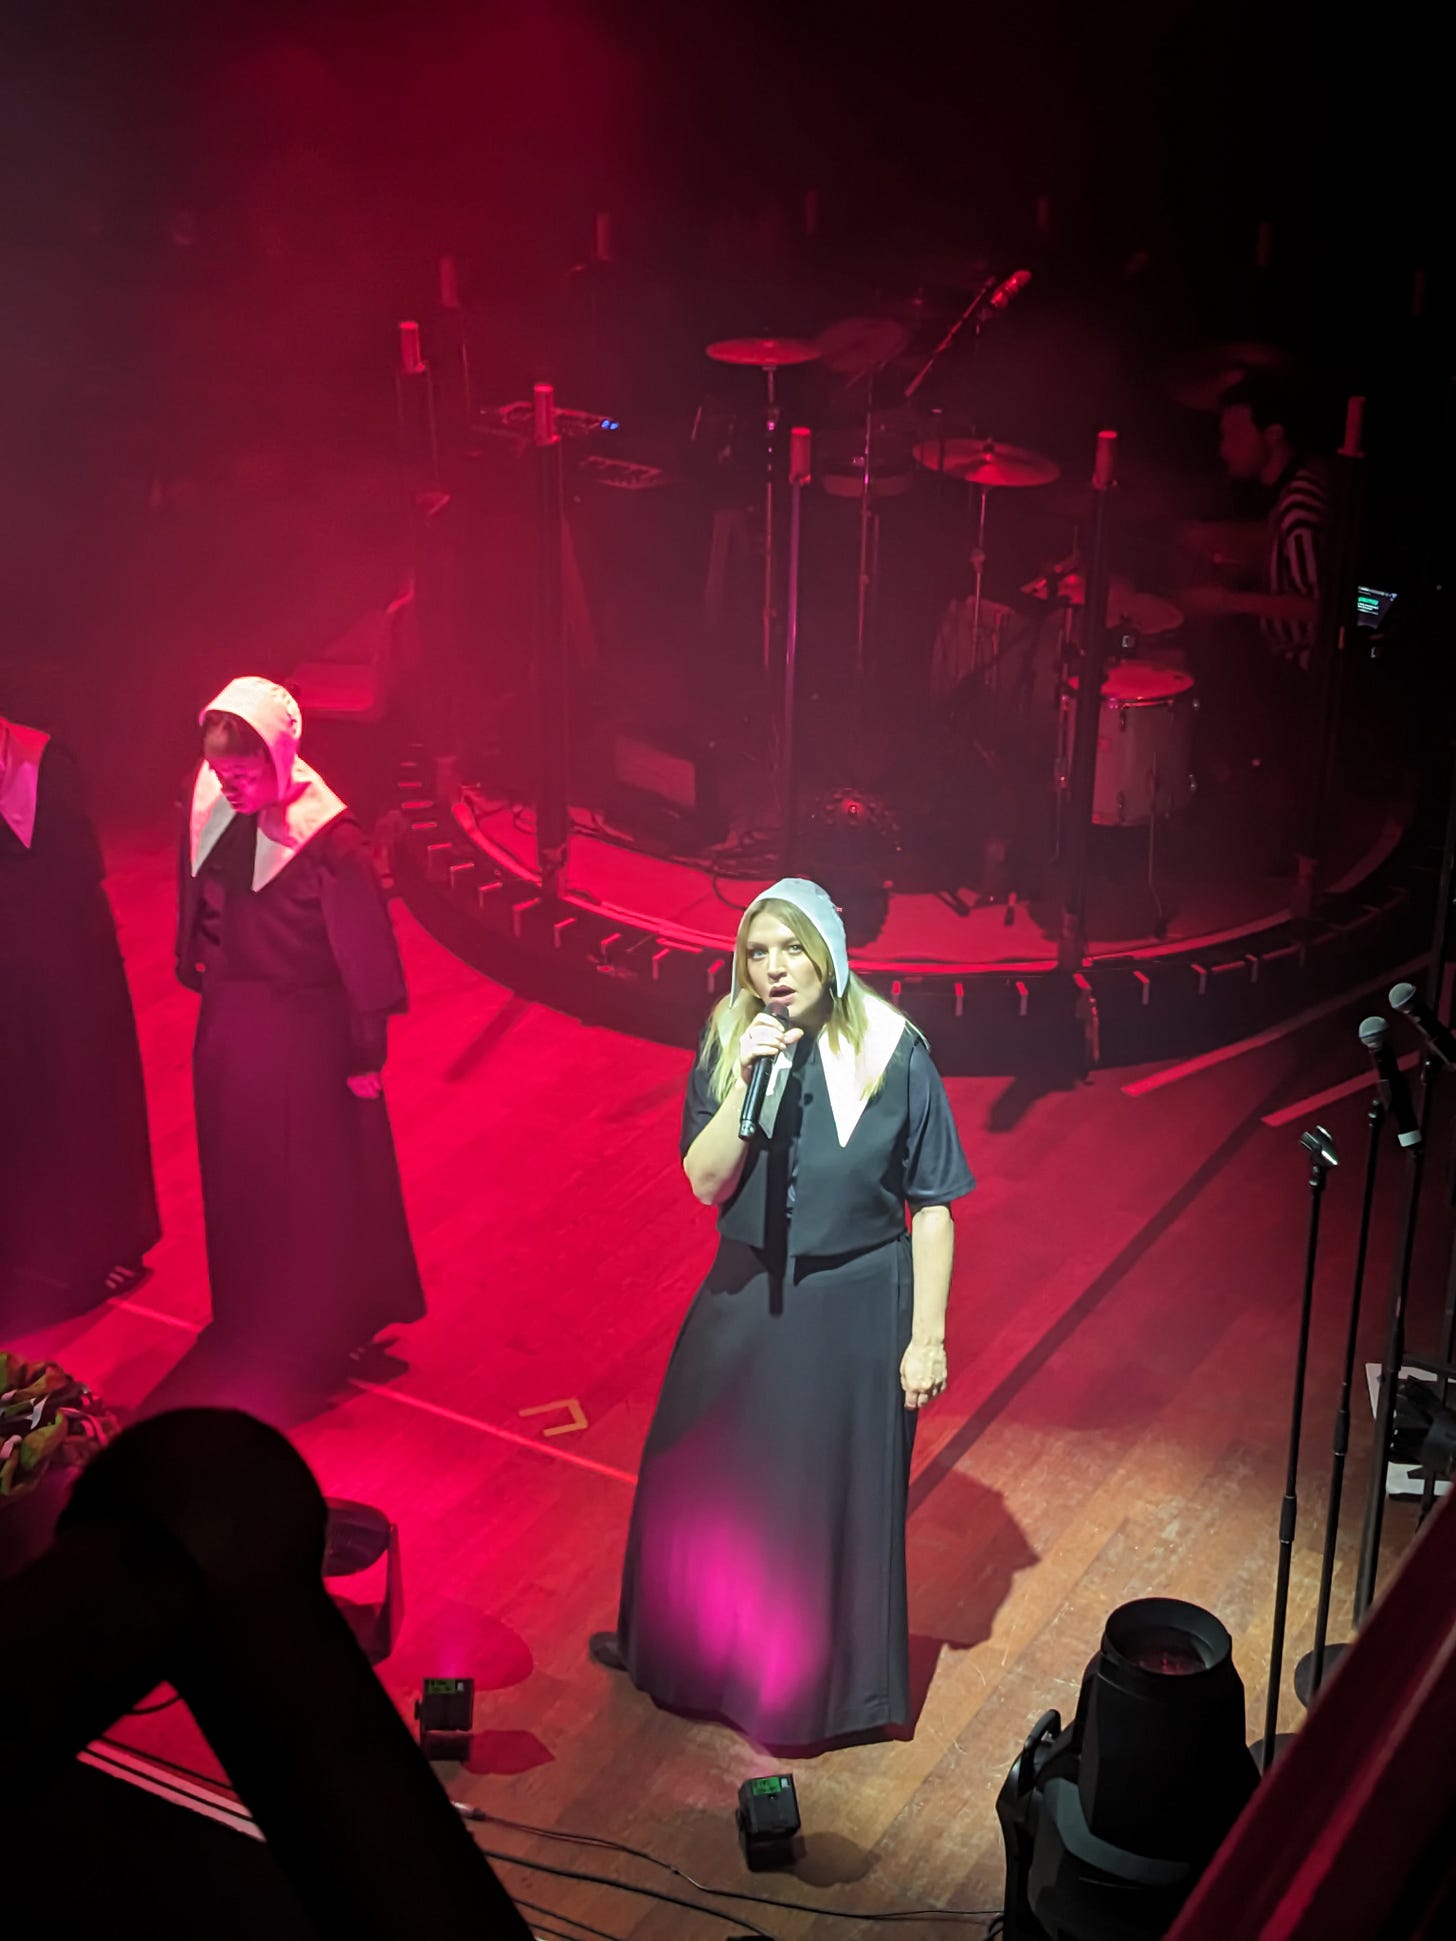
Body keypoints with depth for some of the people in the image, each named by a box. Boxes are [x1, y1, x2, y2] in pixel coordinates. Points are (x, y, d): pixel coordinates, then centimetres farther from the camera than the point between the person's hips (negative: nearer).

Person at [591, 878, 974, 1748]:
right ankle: (677, 1644, 43)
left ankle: (833, 1682, 30)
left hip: (855, 1307, -4)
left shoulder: (894, 1053, -14)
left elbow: (932, 1207, -10)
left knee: (837, 1494, 9)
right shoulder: (728, 1045, -5)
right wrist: (747, 1085, -25)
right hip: (748, 1296, 4)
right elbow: (706, 1182, -11)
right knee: (707, 1476, 18)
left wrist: (927, 1336, -11)